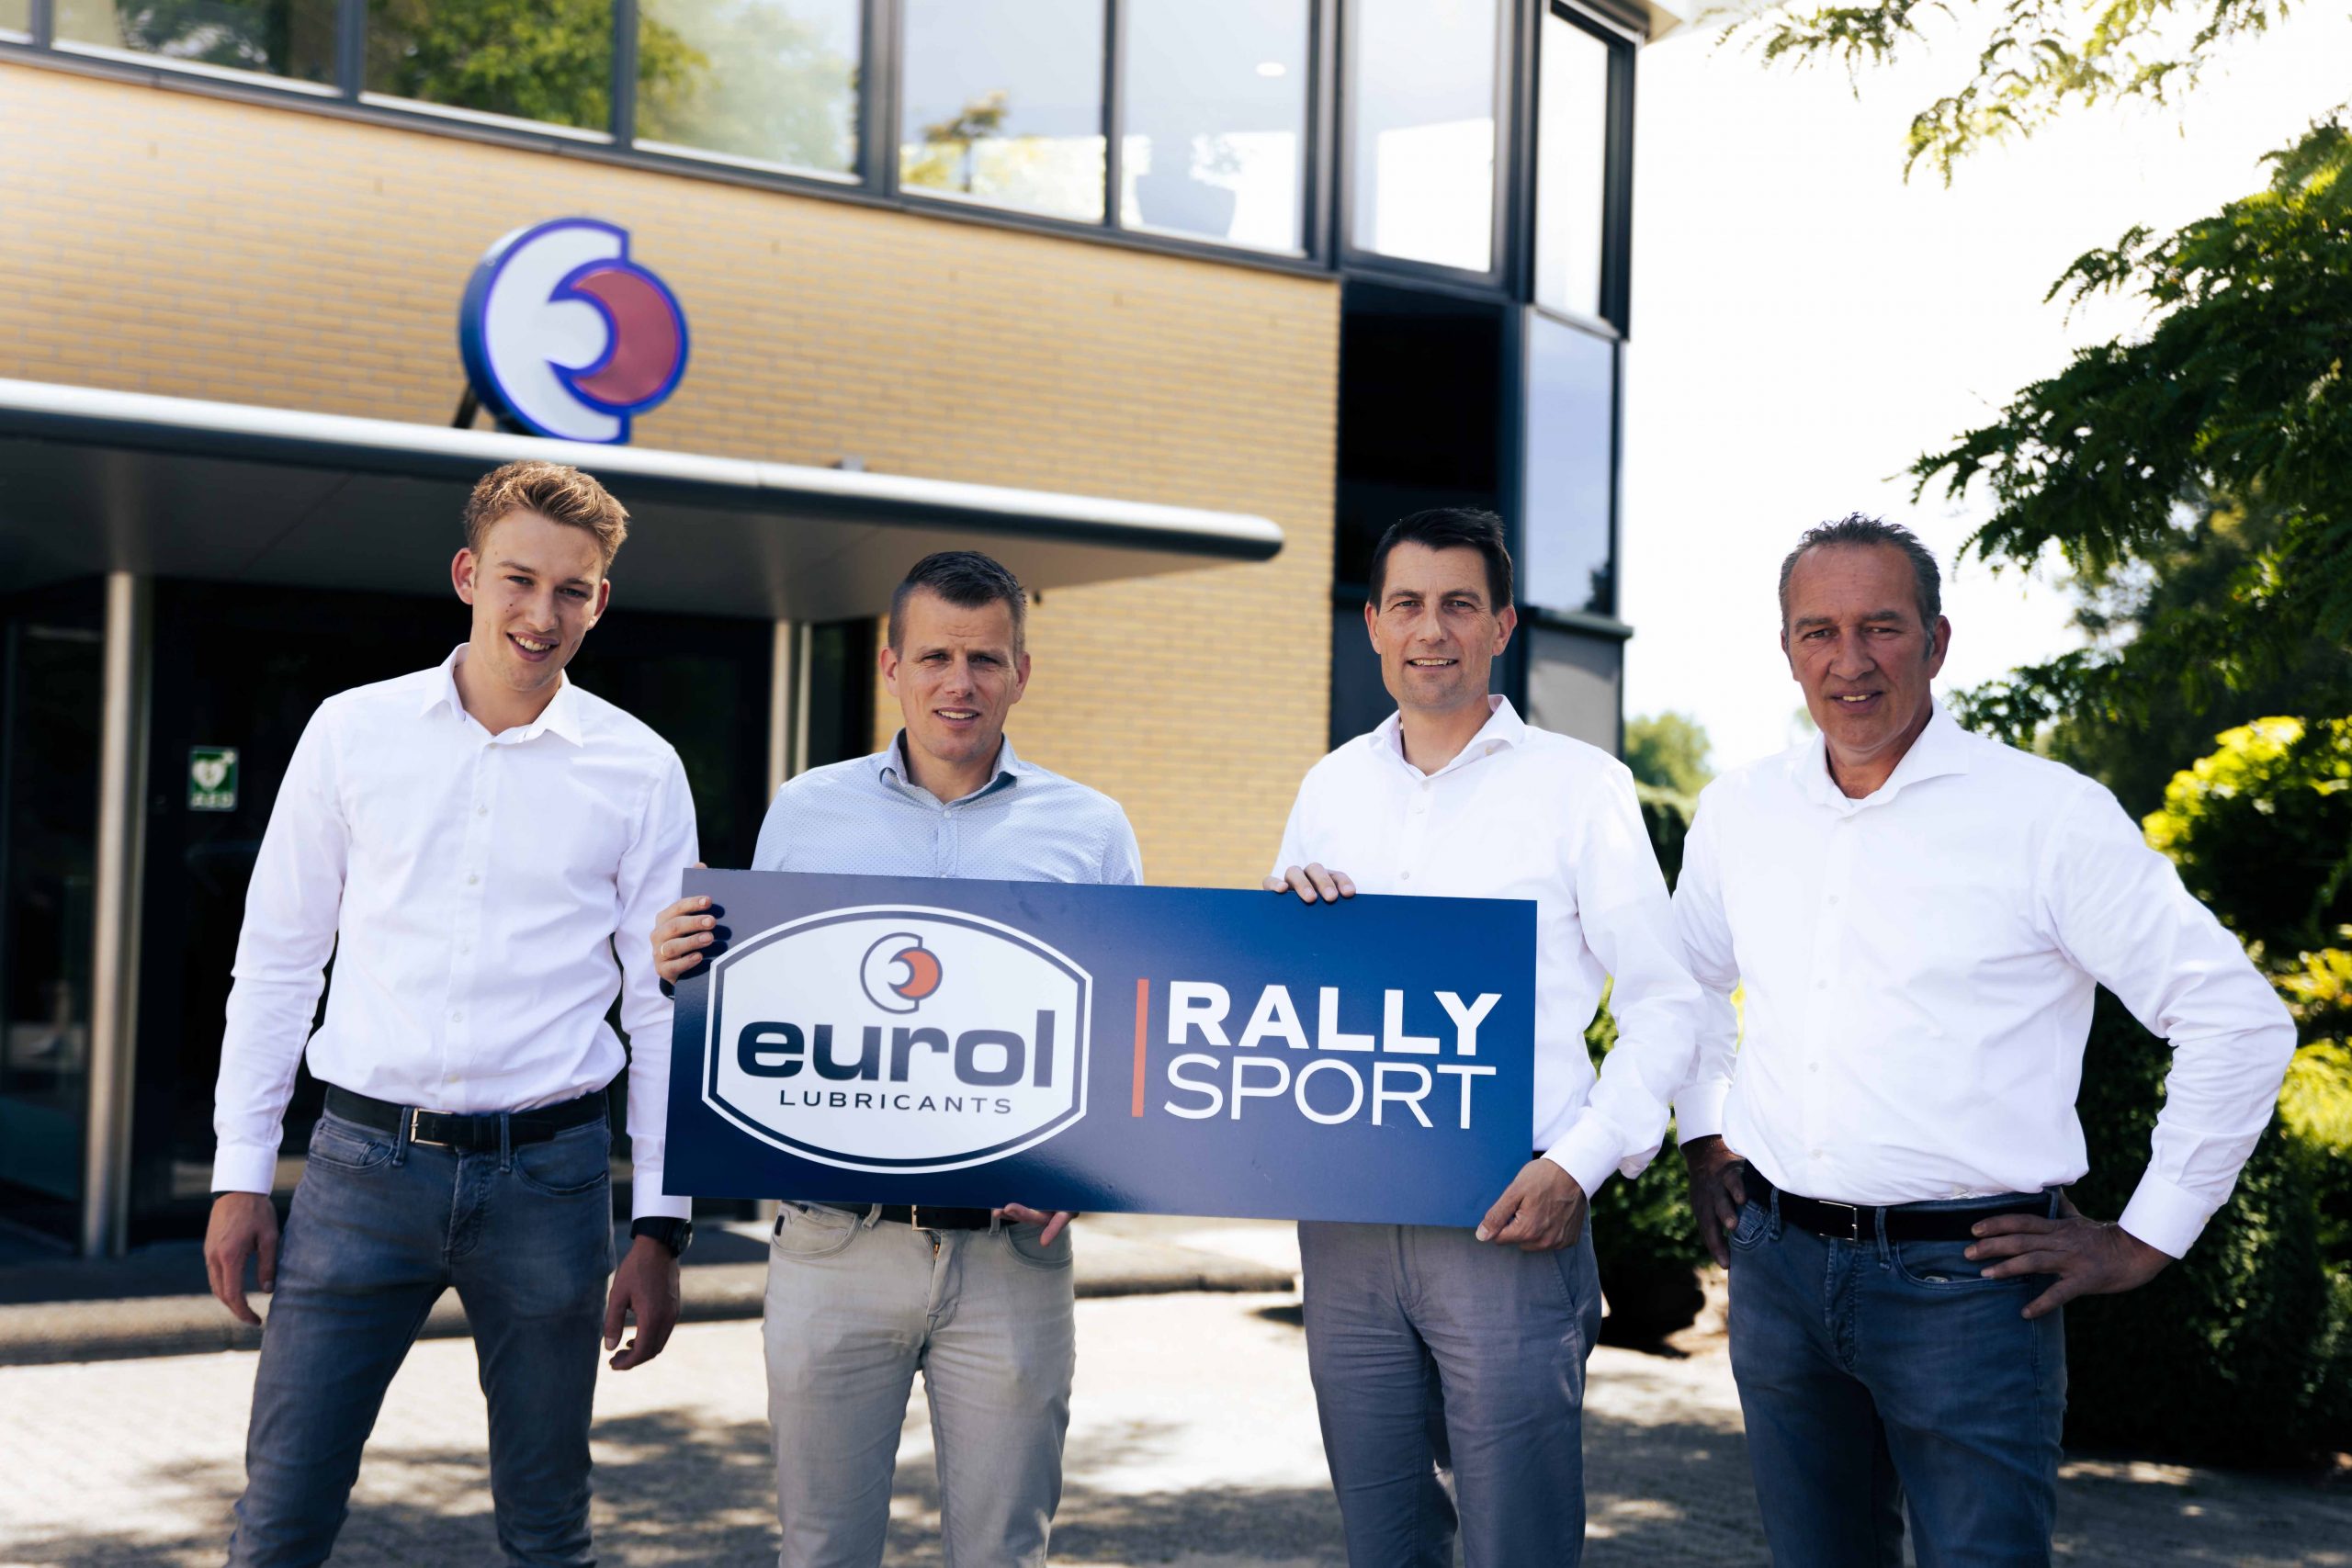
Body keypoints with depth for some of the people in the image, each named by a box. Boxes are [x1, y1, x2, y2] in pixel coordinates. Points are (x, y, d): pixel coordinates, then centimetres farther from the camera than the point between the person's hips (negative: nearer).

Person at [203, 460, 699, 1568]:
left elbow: (665, 1008, 4)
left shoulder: (639, 770, 1)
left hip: (547, 1176, 0)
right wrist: (241, 1175, 4)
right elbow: (276, 959, 7)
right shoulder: (353, 732, 3)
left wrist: (661, 1226, 0)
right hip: (364, 1163, 0)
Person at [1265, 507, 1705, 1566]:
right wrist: (1286, 911, -3)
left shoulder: (1579, 785, 0)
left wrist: (1580, 1165, -12)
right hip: (1344, 1222, 4)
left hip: (1508, 1218, -4)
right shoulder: (1331, 788, 12)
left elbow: (1664, 1004, -1)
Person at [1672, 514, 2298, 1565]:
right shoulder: (1738, 813, 7)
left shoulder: (2049, 816, -8)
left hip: (1962, 1277, -5)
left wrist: (2144, 1242, -6)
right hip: (1776, 1264, 5)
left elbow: (2239, 1023, -7)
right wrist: (1705, 1137, 17)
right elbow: (1687, 980, 27)